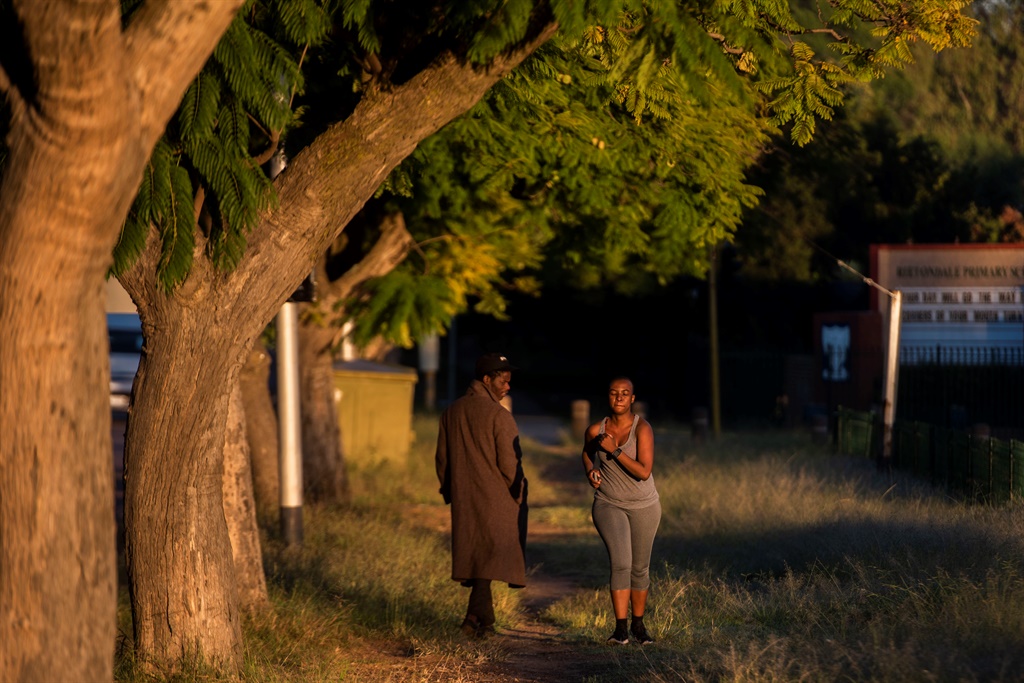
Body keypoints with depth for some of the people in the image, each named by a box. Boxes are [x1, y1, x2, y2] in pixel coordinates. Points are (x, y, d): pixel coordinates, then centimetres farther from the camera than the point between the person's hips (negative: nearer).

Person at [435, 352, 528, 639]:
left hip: (463, 500, 6)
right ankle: (475, 616, -11)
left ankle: (485, 619, 20)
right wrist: (518, 495, -2)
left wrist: (450, 491, 20)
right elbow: (508, 463, -15)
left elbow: (442, 458, 12)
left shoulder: (451, 412, 7)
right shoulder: (499, 416, -14)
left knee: (474, 554, 15)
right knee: (492, 554, 0)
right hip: (496, 498, -6)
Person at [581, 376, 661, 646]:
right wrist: (591, 472, -2)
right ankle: (620, 628, -17)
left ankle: (638, 624, 29)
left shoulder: (642, 428, -17)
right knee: (621, 563, -18)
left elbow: (644, 472, -25)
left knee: (640, 568, 10)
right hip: (609, 504, 0)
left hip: (643, 506, 0)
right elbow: (587, 453, 18)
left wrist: (614, 450, -27)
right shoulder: (595, 430, -6)